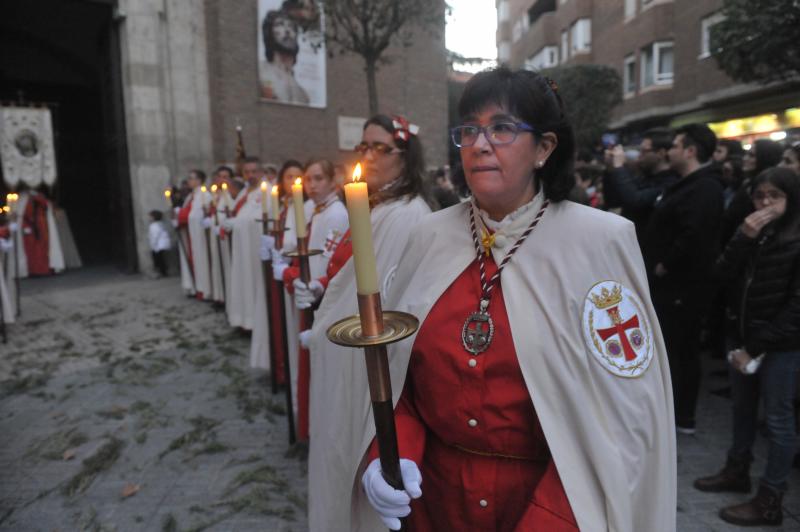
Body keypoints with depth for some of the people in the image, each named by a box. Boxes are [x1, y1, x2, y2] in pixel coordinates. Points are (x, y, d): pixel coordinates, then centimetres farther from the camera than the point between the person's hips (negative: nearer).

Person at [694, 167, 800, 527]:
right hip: (741, 335, 6)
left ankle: (770, 500, 16)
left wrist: (756, 347, -14)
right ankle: (737, 470, 35)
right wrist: (743, 238, -17)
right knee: (742, 407, 18)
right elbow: (724, 276, -4)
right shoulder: (752, 232, 9)